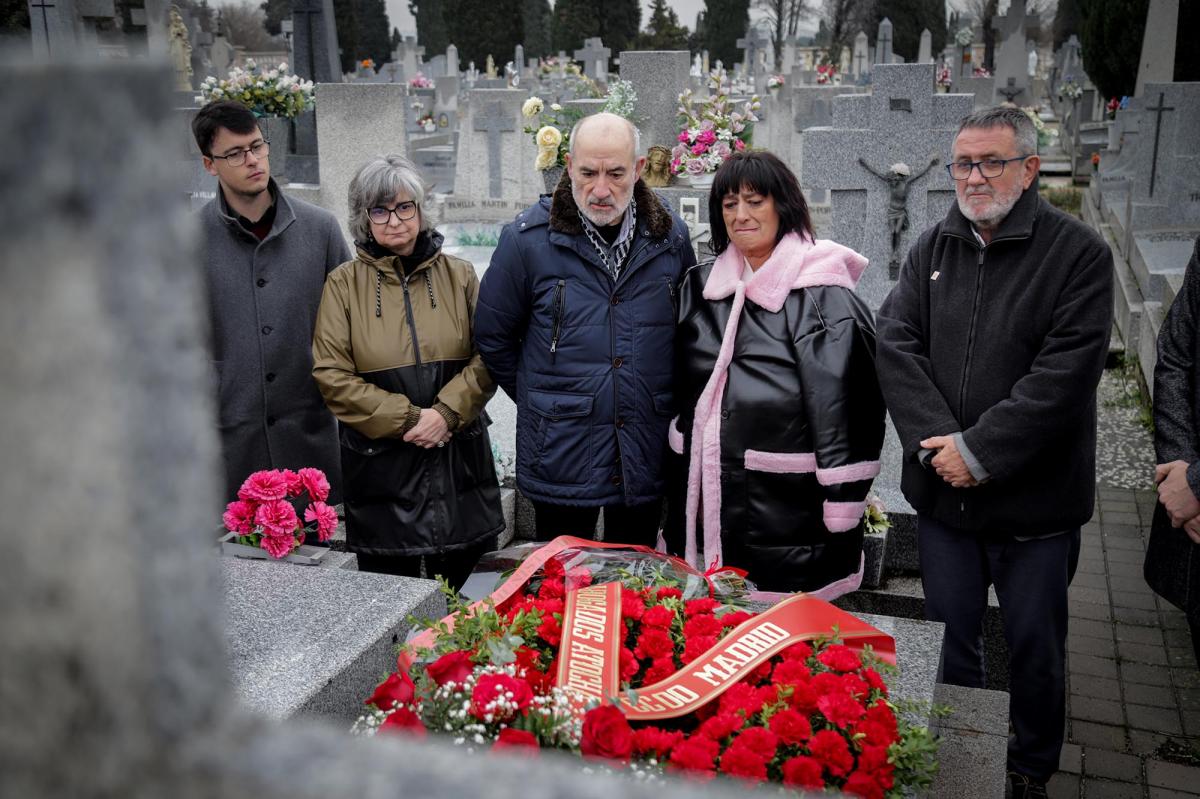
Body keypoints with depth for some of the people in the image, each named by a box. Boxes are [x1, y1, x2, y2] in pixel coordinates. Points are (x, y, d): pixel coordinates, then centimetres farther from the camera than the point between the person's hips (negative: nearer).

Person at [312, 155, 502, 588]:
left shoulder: (458, 275, 5)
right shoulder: (343, 283, 0)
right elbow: (331, 374, -5)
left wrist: (447, 413, -12)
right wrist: (406, 419, -12)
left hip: (457, 453, 2)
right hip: (379, 459, -1)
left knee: (457, 587, 12)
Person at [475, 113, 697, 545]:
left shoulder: (671, 236, 1)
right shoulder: (527, 238, -8)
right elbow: (493, 337, 2)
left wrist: (669, 405, 10)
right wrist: (540, 401, 4)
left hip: (647, 457, 2)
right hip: (560, 457, -2)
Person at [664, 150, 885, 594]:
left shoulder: (821, 295, -11)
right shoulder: (700, 285, 10)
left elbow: (844, 400, -15)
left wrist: (843, 506, -17)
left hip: (789, 504, -6)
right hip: (709, 493, 6)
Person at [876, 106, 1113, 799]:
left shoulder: (1079, 253, -9)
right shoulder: (933, 248, 5)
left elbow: (1067, 373, -17)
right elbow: (896, 343, -3)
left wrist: (979, 451, -19)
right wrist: (936, 441, -16)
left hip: (1035, 499, -3)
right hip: (942, 489, 4)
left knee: (1035, 648, 12)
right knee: (950, 639, 17)